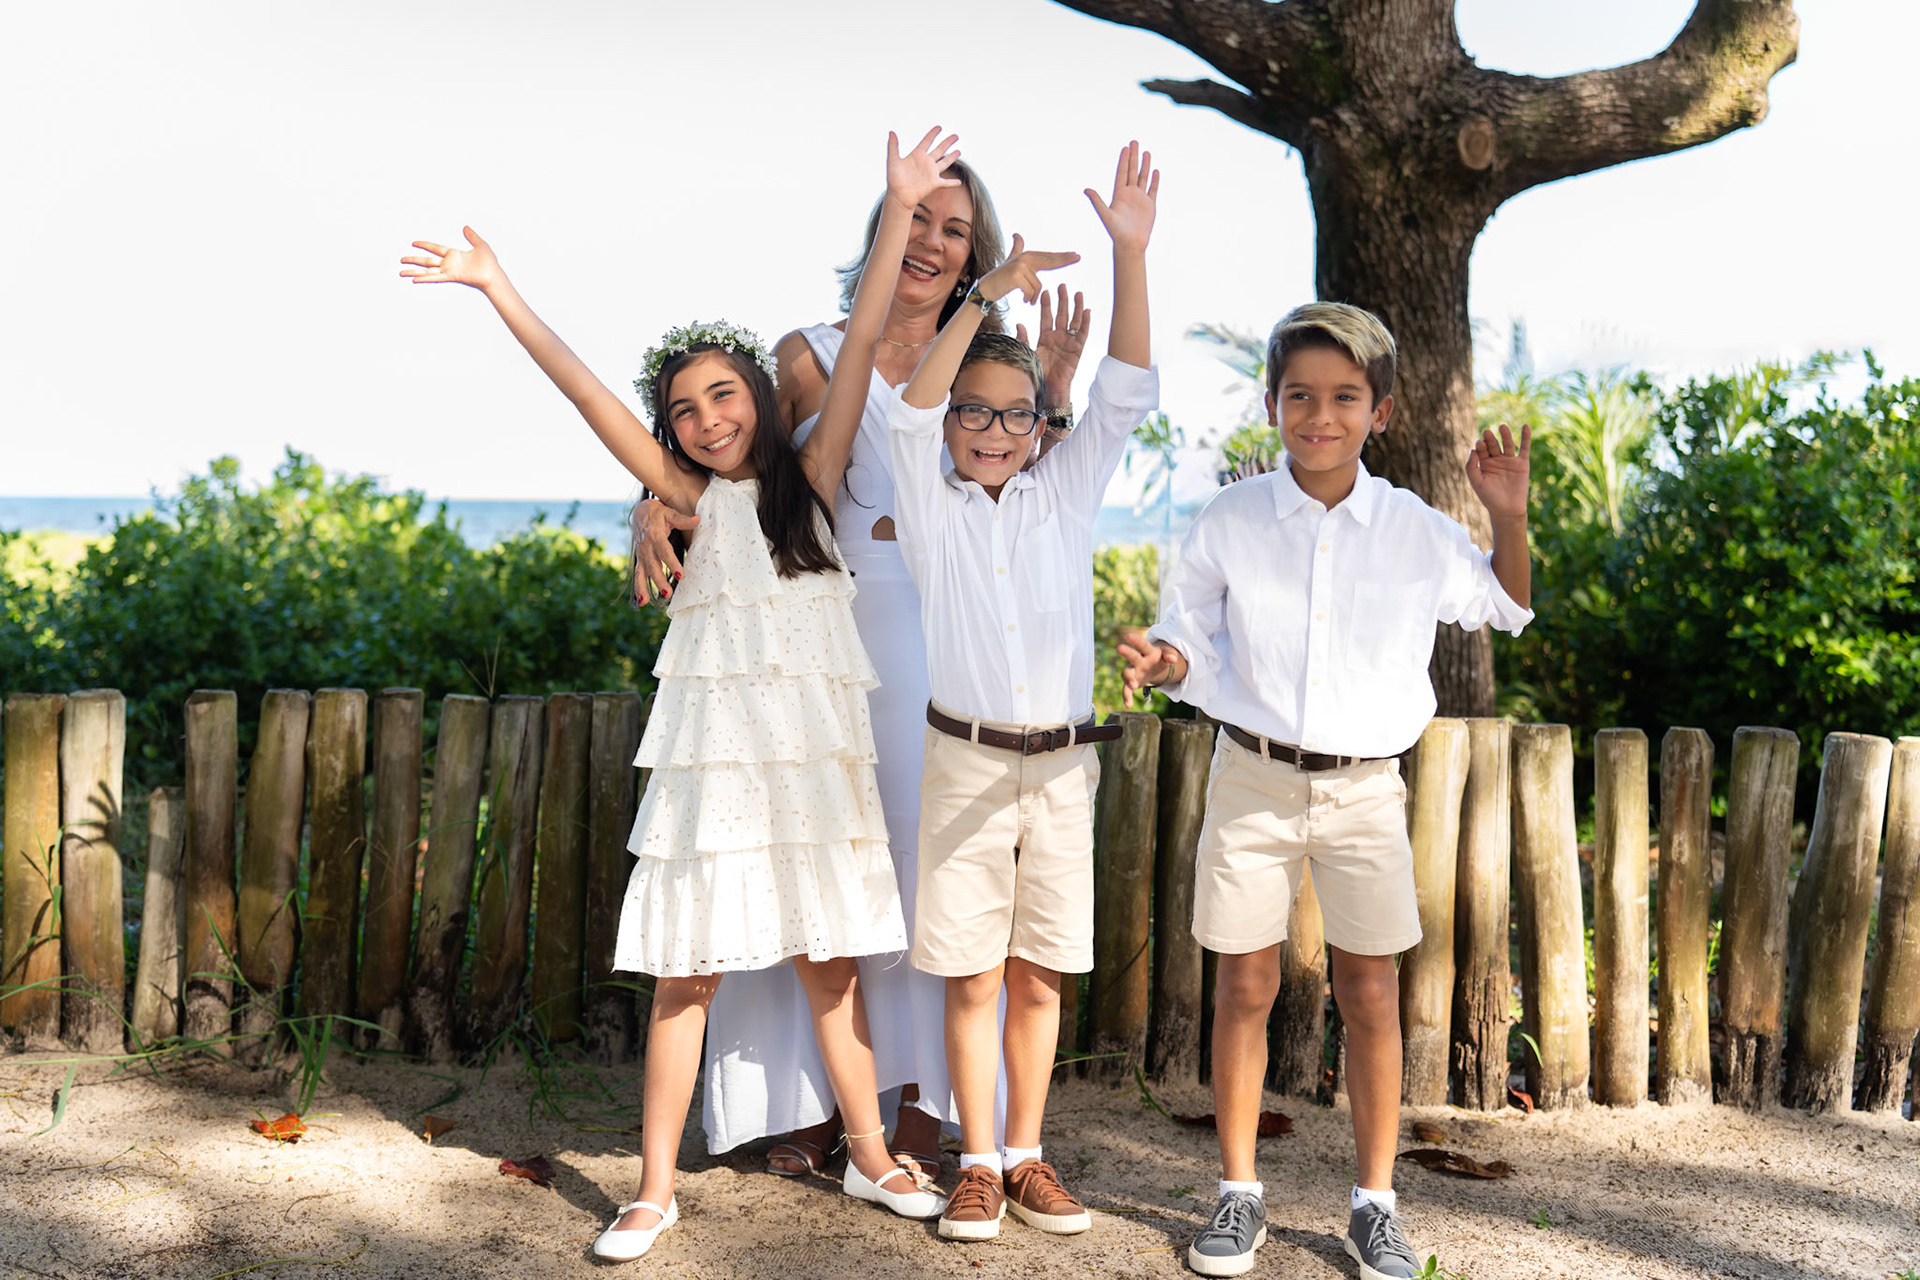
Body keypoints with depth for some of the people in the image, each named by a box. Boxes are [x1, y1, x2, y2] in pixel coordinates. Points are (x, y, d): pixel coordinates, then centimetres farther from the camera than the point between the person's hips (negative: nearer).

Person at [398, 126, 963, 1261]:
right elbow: (587, 393, 1)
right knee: (686, 968, 1)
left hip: (819, 751, 1)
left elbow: (863, 346, 2)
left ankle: (872, 1156, 25)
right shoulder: (696, 498, 8)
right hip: (715, 752, -1)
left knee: (832, 962, 10)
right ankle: (656, 1190, 10)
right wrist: (498, 288, -4)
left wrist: (900, 211, -2)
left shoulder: (812, 479, 8)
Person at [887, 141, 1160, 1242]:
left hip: (1062, 767, 2)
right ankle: (979, 1164, 17)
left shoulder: (1067, 493, 6)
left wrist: (1132, 254, -13)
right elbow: (910, 409, -15)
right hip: (966, 764, -2)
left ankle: (1027, 1156, 23)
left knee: (1039, 977, 9)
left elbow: (1127, 394, -3)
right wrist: (984, 299, -26)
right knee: (972, 978, 4)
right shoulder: (932, 506, 1)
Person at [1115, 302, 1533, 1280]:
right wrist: (1160, 663, -20)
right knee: (1244, 987, 6)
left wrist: (1509, 517, 0)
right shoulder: (1229, 521, -3)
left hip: (1365, 787, 1)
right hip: (1253, 779, 0)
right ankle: (1239, 1194, 21)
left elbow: (1505, 609, 16)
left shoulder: (1418, 532, 0)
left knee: (1370, 995, 5)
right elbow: (1191, 638, 3)